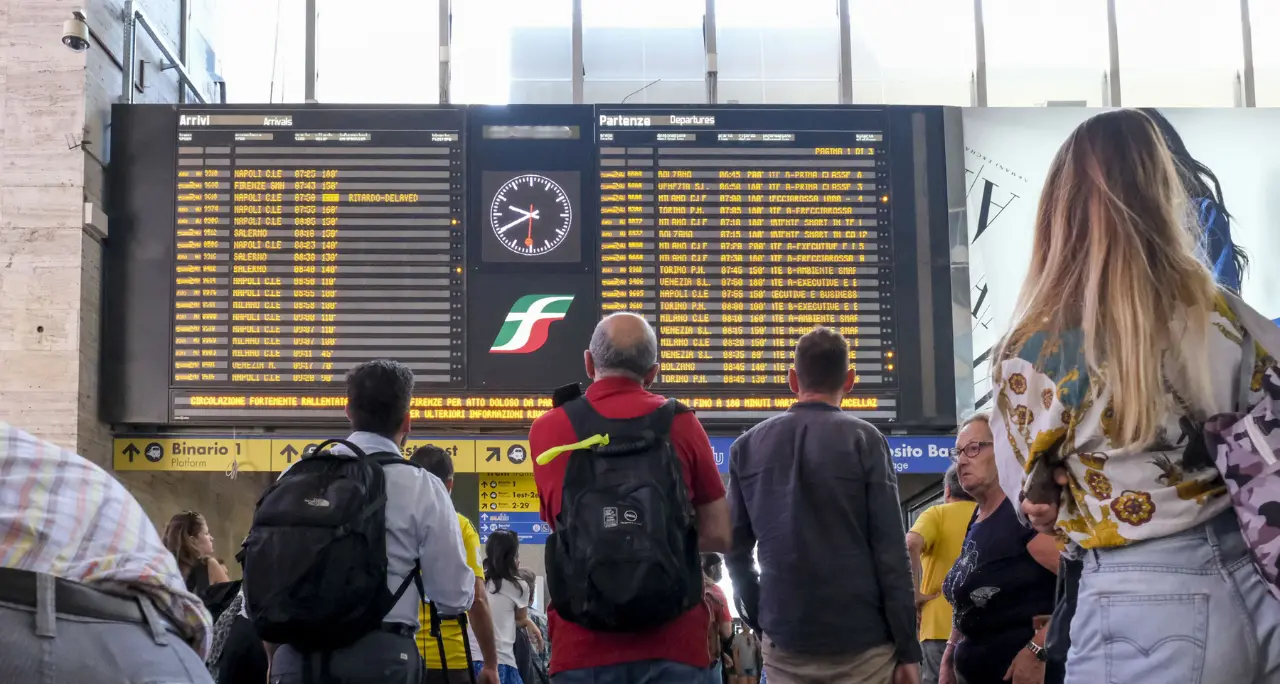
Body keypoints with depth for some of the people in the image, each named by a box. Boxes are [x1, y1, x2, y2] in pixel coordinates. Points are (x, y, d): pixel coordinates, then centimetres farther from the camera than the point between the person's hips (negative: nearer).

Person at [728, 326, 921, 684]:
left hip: (784, 641, 3)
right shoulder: (864, 440, -4)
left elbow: (736, 549, 7)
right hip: (862, 641, -3)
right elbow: (890, 550, -7)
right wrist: (908, 648, -4)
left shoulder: (747, 446, 6)